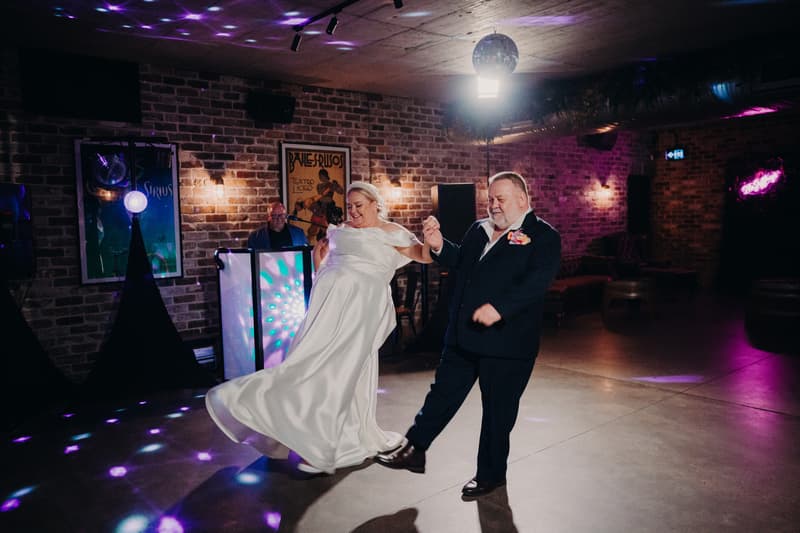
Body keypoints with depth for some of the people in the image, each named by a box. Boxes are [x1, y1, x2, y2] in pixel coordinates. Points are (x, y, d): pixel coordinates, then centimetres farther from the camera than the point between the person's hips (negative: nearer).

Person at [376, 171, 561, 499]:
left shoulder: (543, 236, -9)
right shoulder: (478, 230, 12)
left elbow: (537, 281, -22)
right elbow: (459, 264, 20)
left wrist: (500, 308, -33)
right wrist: (439, 246, 2)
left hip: (507, 342, -6)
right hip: (463, 335, 6)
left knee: (498, 409, 9)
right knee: (443, 393, 15)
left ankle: (491, 473, 28)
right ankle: (414, 451, 30)